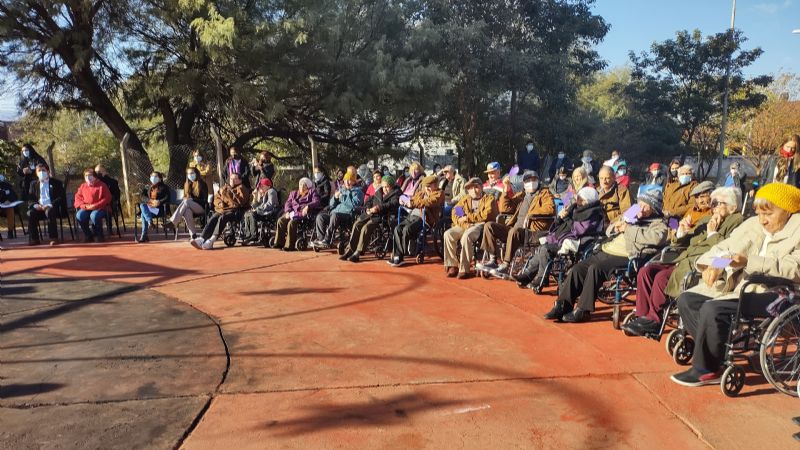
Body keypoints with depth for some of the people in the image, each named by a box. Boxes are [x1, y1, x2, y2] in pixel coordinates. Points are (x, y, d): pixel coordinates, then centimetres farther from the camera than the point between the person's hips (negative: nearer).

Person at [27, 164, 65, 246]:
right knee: (30, 213, -28)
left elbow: (61, 198, -2)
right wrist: (35, 205, -9)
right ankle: (34, 239, -19)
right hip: (39, 208, 4)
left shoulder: (56, 183, 9)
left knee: (49, 212, -37)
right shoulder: (34, 184, 20)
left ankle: (53, 238, -34)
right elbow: (30, 198, 15)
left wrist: (50, 205, -18)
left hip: (52, 207, -4)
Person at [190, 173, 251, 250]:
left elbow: (241, 202, -11)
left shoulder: (242, 189, 5)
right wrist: (220, 203, 2)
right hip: (221, 210, 5)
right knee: (212, 218, -24)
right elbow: (216, 198, 24)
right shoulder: (224, 187, 24)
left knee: (222, 218, -34)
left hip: (234, 211, -5)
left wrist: (231, 194, -18)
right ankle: (201, 239, -38)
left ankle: (211, 241, -41)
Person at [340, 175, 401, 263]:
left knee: (366, 227, -28)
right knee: (356, 225, -15)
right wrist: (368, 209, -1)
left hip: (382, 216, -7)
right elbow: (369, 201, 22)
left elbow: (393, 204, -15)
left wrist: (379, 208, -27)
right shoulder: (378, 192, 26)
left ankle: (358, 253, -24)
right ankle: (350, 250, -11)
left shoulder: (396, 193, 3)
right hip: (370, 214, 7)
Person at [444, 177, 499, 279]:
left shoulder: (489, 199, 10)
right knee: (448, 234, -23)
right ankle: (452, 265, -17)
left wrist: (467, 217, -9)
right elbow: (454, 213, 9)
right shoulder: (464, 199, 24)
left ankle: (464, 269, -29)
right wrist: (464, 224, -11)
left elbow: (487, 214, -9)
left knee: (466, 236, -36)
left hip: (480, 225, -5)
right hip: (464, 225, 5)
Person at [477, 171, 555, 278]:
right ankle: (493, 260, -11)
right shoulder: (520, 196, 26)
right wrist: (506, 190, 10)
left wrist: (531, 214, -14)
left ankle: (505, 266, -32)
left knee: (514, 231, -37)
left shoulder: (545, 193, 11)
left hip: (532, 230, -6)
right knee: (489, 225, -8)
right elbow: (504, 208, 19)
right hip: (514, 227, 6)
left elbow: (551, 209, -9)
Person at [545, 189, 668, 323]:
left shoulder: (658, 223, 5)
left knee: (595, 268, -29)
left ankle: (583, 311, -21)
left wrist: (628, 229, -12)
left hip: (624, 257, -7)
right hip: (606, 251, 8)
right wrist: (616, 226, 4)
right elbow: (608, 231, 29)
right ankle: (562, 306, -8)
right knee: (577, 269, -10)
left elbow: (656, 238, -19)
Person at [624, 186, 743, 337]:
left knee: (661, 277, -28)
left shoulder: (736, 221, 4)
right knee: (646, 271, -14)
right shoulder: (706, 220, 26)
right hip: (684, 261, 8)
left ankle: (653, 319, -10)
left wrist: (712, 232, -6)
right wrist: (682, 231, 7)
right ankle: (643, 316, -12)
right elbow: (679, 243, 26)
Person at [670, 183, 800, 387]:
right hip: (740, 284, 8)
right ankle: (717, 353, 1)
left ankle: (706, 370, -10)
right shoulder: (753, 225, 13)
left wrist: (749, 262, -30)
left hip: (774, 293, -8)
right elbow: (725, 247, 13)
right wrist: (714, 265, -11)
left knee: (712, 309, -28)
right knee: (686, 299, -4)